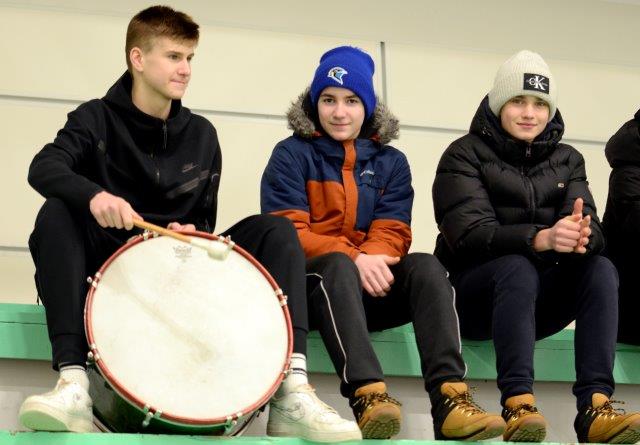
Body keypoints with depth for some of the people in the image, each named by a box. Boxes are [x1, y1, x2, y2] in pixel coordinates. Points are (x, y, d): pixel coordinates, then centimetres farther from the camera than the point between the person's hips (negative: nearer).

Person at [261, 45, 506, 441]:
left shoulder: (391, 162, 13)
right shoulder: (292, 155, 3)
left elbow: (393, 232, 3)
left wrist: (374, 258, -23)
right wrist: (353, 259, -24)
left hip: (373, 288, 3)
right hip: (313, 284, -3)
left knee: (425, 266, -26)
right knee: (337, 264, -36)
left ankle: (450, 397, -44)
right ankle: (368, 393, -57)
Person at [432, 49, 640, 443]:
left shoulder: (567, 160, 12)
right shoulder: (466, 155, -2)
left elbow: (592, 229, -3)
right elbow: (469, 233, -17)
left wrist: (582, 237, -31)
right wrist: (541, 238, -35)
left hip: (538, 300, 4)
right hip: (475, 297, -4)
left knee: (601, 269, -23)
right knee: (517, 267, -35)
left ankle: (594, 406, -36)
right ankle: (518, 405, -46)